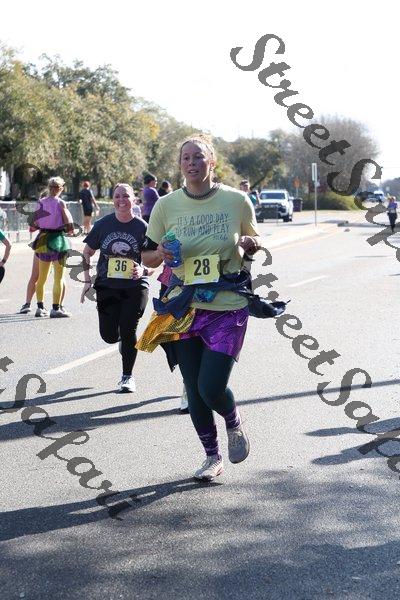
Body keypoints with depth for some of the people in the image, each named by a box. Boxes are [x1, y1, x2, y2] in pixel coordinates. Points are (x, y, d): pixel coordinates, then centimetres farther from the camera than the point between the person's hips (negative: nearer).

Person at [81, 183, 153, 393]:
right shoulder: (103, 224, 0)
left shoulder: (142, 227, -5)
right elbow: (87, 253, 12)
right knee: (109, 336, 0)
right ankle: (124, 338, 38)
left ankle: (127, 377, 13)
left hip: (135, 288, -2)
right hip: (107, 287, 2)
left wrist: (144, 271, -21)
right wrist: (87, 280, 3)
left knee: (128, 330, -7)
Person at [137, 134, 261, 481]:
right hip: (184, 309, 3)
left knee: (211, 388, -12)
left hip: (228, 308, -2)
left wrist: (249, 243, -11)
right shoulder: (166, 205, 0)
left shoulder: (237, 201, -3)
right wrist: (162, 255, -14)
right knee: (195, 391, 8)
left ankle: (235, 425, 23)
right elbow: (148, 258, 9)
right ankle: (212, 458, 29)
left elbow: (255, 242, 13)